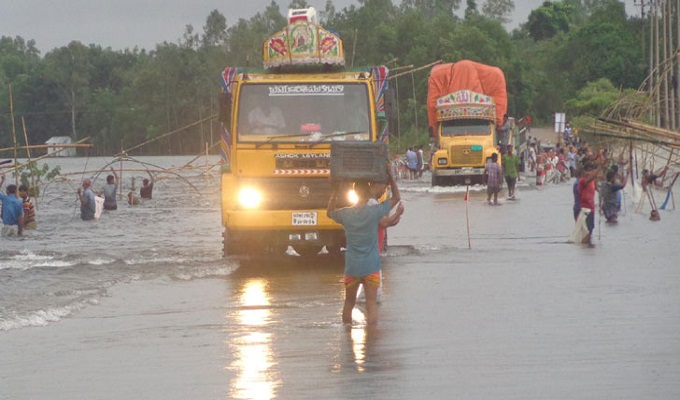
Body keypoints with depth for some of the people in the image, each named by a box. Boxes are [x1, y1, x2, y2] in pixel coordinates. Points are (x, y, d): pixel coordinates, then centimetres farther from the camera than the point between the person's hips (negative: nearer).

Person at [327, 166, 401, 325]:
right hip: (371, 267, -3)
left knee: (349, 302, 16)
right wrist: (390, 175, 5)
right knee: (371, 303, -3)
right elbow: (396, 197, 1)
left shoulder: (345, 214, -4)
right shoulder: (374, 212, -11)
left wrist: (335, 191, 21)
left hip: (351, 266, 3)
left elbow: (329, 212, 19)